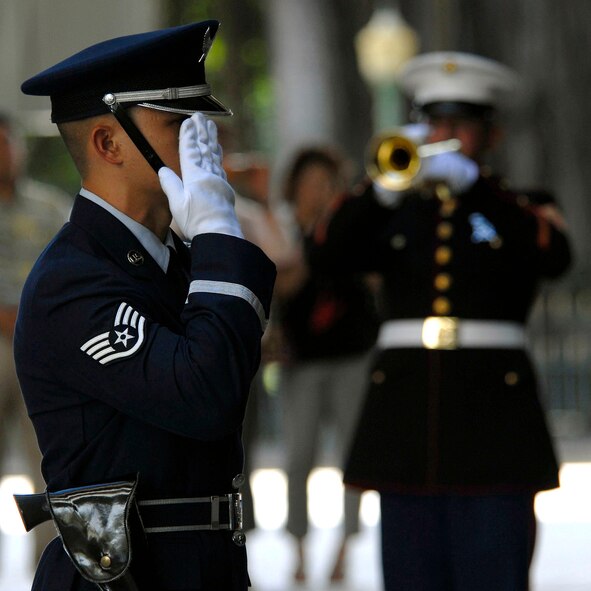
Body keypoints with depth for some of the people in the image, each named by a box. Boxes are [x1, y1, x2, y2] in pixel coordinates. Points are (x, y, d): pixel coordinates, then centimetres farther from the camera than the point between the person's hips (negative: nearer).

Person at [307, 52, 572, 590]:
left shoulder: (522, 208, 11)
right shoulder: (396, 210, 16)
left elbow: (554, 255, -13)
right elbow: (328, 256, -2)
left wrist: (469, 181, -21)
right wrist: (387, 181, -16)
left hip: (492, 409, -2)